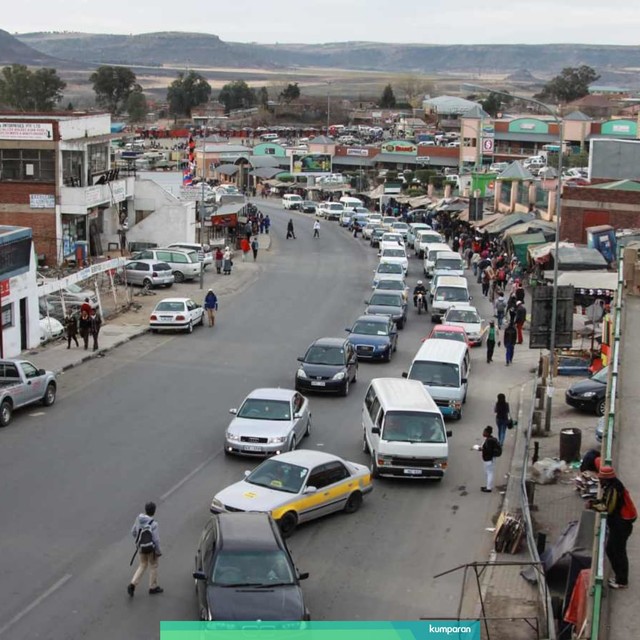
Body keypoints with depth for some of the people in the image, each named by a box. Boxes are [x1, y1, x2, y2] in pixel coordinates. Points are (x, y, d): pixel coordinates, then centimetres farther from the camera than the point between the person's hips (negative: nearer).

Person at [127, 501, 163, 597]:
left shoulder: (139, 519, -8)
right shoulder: (153, 524, -25)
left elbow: (133, 532, 4)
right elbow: (156, 539, -21)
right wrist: (158, 551, -7)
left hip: (141, 547, 5)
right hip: (151, 548, -5)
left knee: (142, 566, 20)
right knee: (153, 566, 17)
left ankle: (132, 585, 5)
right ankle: (153, 587, 30)